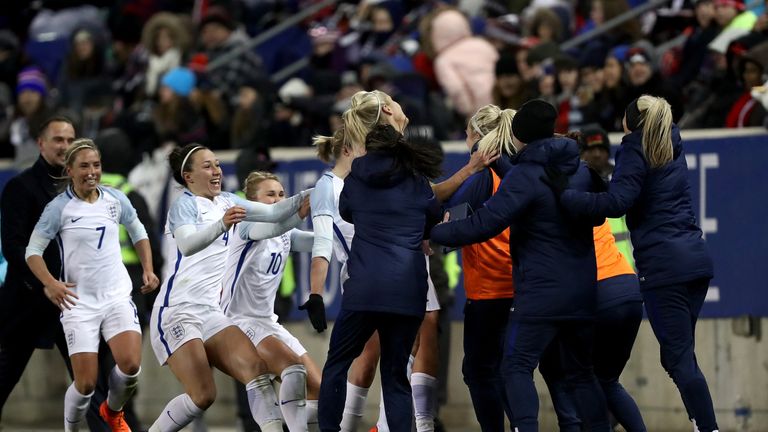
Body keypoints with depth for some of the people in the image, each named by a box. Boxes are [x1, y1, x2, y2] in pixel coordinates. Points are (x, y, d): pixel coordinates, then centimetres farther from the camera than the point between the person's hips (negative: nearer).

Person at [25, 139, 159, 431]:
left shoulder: (115, 200, 3)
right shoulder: (59, 208, -8)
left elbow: (138, 232, 20)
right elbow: (33, 250, -6)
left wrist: (148, 270, 9)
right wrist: (50, 283, -22)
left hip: (117, 296, 3)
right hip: (79, 303, -3)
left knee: (131, 366, -18)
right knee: (86, 384, -10)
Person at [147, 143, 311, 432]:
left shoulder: (225, 202, 16)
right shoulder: (184, 204, -7)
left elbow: (272, 213, 10)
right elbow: (187, 244, -26)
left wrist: (305, 196, -7)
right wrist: (221, 225, -43)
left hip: (209, 311, 8)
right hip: (177, 311, -8)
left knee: (255, 367, -12)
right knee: (202, 395, -15)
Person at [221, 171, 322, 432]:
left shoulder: (286, 235, 13)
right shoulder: (248, 225, -8)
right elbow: (271, 227, -32)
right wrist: (303, 209, -49)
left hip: (268, 321, 8)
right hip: (238, 319, -8)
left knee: (316, 388, -1)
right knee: (294, 368, -30)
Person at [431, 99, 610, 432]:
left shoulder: (524, 176, -11)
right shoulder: (581, 172, 10)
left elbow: (486, 223, -19)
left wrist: (436, 233, -8)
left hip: (540, 293, -7)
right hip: (583, 292, 7)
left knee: (516, 367, -5)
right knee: (581, 373, 16)